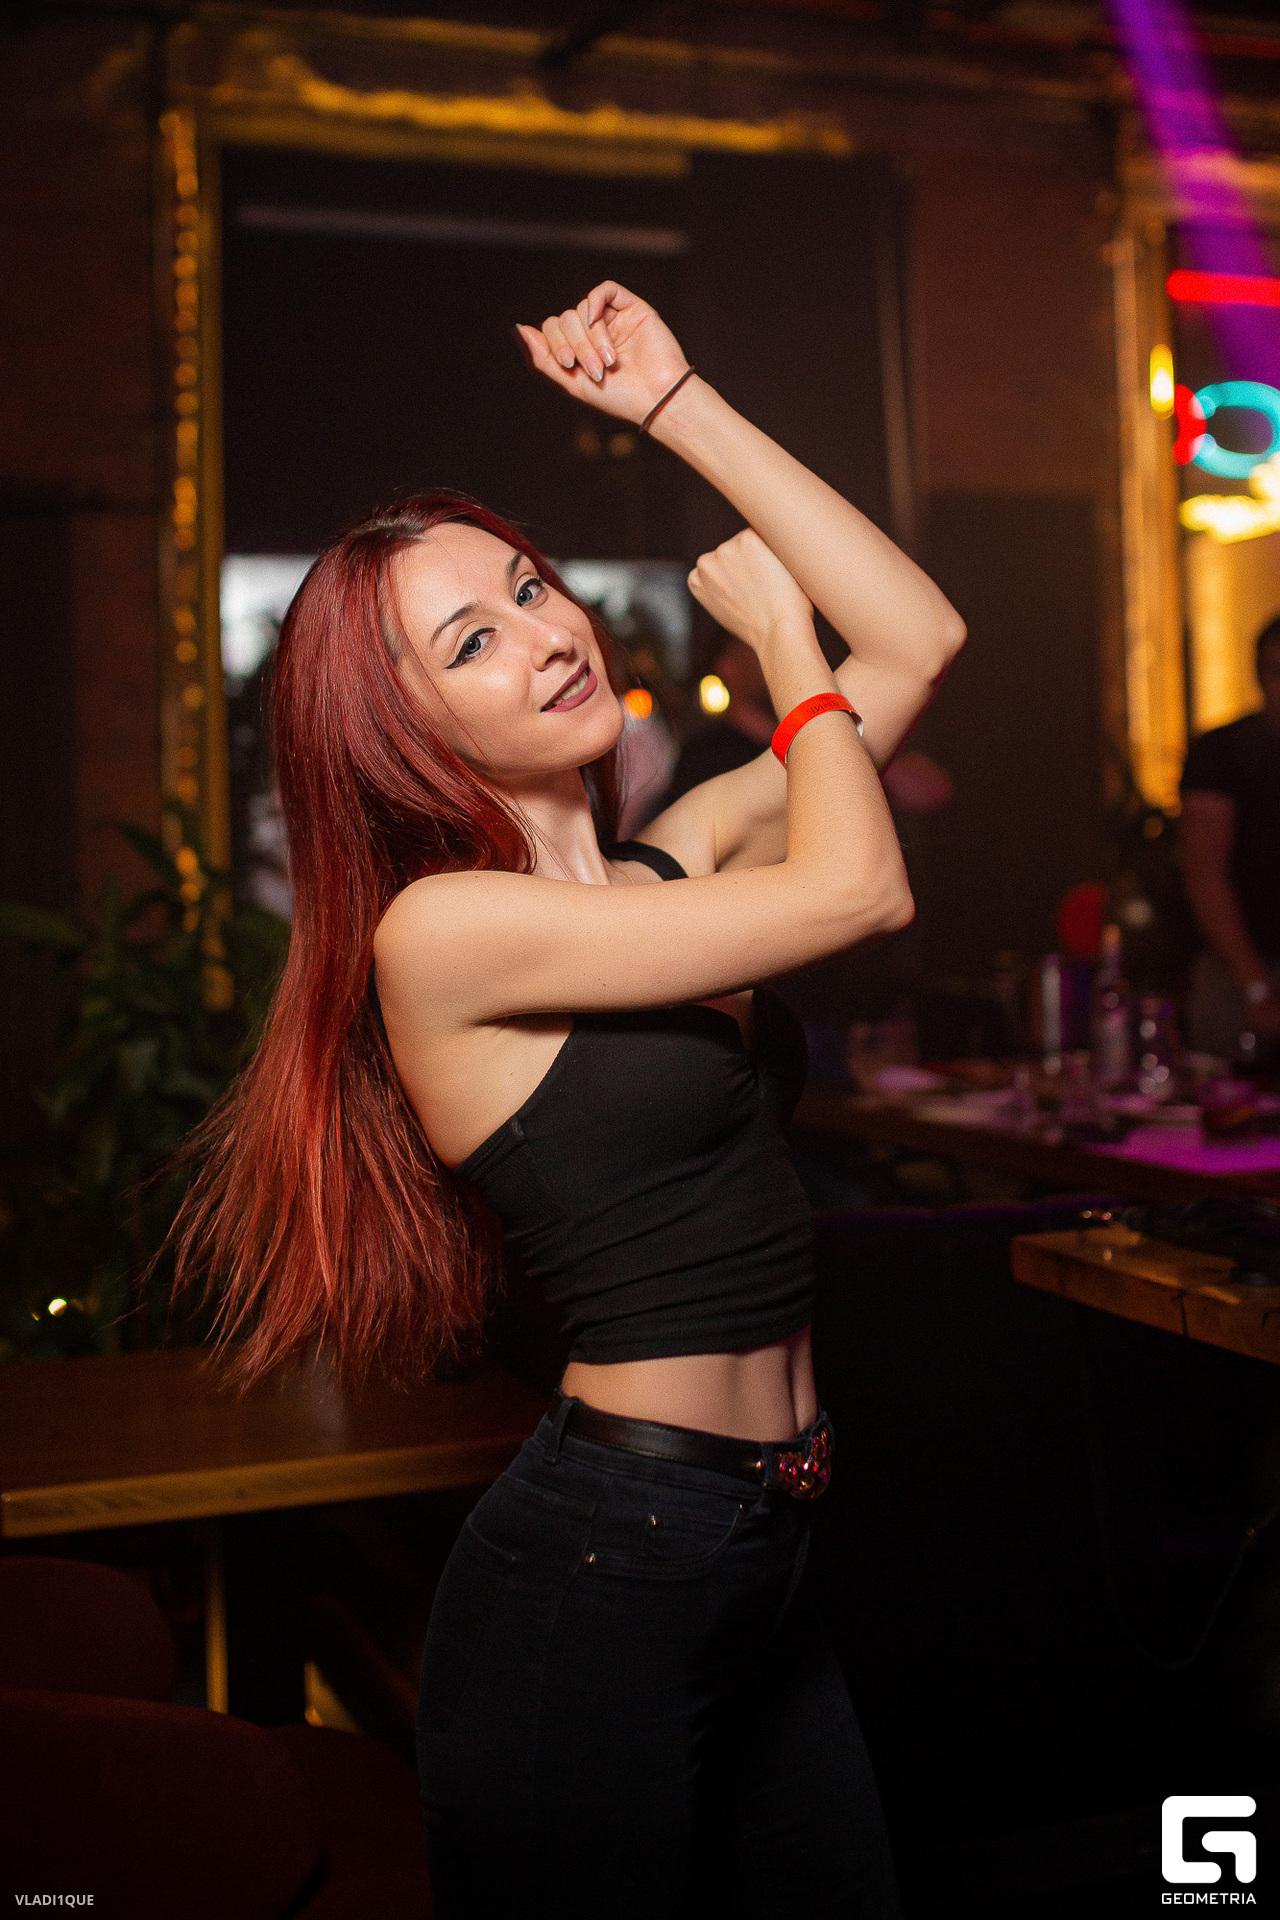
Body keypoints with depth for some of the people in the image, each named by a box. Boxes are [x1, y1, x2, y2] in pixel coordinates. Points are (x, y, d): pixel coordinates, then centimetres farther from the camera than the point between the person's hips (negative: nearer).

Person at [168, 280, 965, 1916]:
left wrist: (678, 405, 9)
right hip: (596, 1577, -7)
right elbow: (861, 891, -15)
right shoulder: (438, 928, -14)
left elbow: (916, 637, 8)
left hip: (761, 1573, 7)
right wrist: (781, 641, 1)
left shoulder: (671, 863, 8)